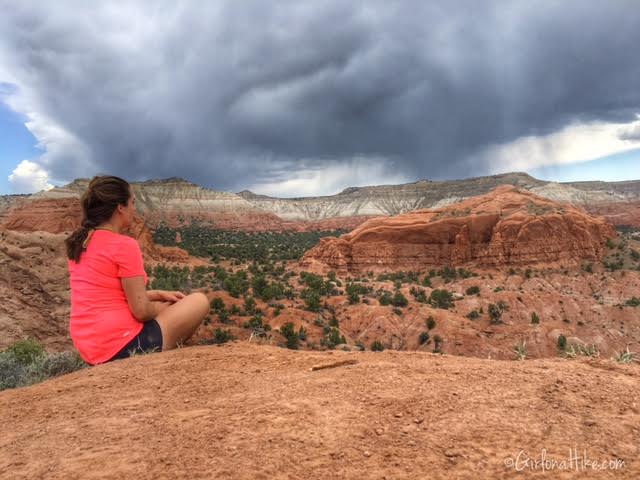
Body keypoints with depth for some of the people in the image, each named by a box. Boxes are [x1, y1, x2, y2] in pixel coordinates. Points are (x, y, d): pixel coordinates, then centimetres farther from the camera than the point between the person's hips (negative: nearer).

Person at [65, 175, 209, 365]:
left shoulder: (80, 243, 8)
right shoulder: (124, 245, -17)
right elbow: (141, 311, -17)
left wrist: (159, 295, 13)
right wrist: (163, 305, 4)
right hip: (122, 346, -9)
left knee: (159, 305, 29)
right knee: (199, 301, 4)